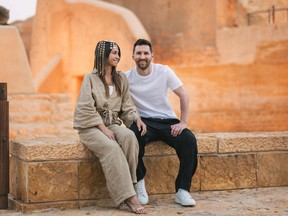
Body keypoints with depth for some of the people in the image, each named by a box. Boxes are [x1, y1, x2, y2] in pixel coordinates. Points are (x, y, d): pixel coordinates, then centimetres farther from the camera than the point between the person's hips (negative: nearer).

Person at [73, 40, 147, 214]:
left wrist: (137, 118, -10)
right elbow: (87, 109, -10)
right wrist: (104, 128, -18)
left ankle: (127, 184, -26)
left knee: (129, 136, -31)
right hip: (91, 126, -4)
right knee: (111, 147, -34)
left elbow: (127, 105, 11)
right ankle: (128, 196, -34)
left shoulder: (121, 79, 13)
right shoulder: (90, 78, -3)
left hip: (112, 123, 4)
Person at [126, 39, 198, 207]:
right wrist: (134, 121, -18)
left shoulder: (164, 71, -4)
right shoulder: (126, 78, -3)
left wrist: (183, 122, -12)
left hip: (168, 120, 1)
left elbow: (184, 96, -2)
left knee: (189, 140, -27)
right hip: (143, 121, -1)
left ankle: (182, 191, -16)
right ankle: (139, 182, -13)